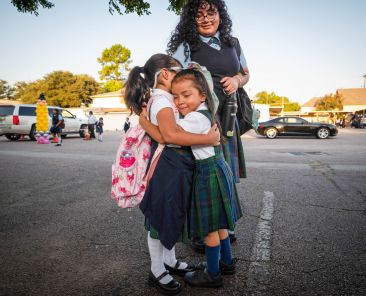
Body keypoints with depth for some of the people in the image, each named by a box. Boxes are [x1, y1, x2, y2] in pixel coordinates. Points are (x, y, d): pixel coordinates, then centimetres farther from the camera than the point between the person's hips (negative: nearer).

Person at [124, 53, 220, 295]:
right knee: (161, 216, 5)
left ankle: (170, 261, 40)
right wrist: (208, 138, -27)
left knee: (173, 215, 21)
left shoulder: (163, 99, 14)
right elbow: (171, 134, -33)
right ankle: (157, 271, 25)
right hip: (168, 166, -10)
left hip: (178, 166, 10)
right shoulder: (162, 100, -17)